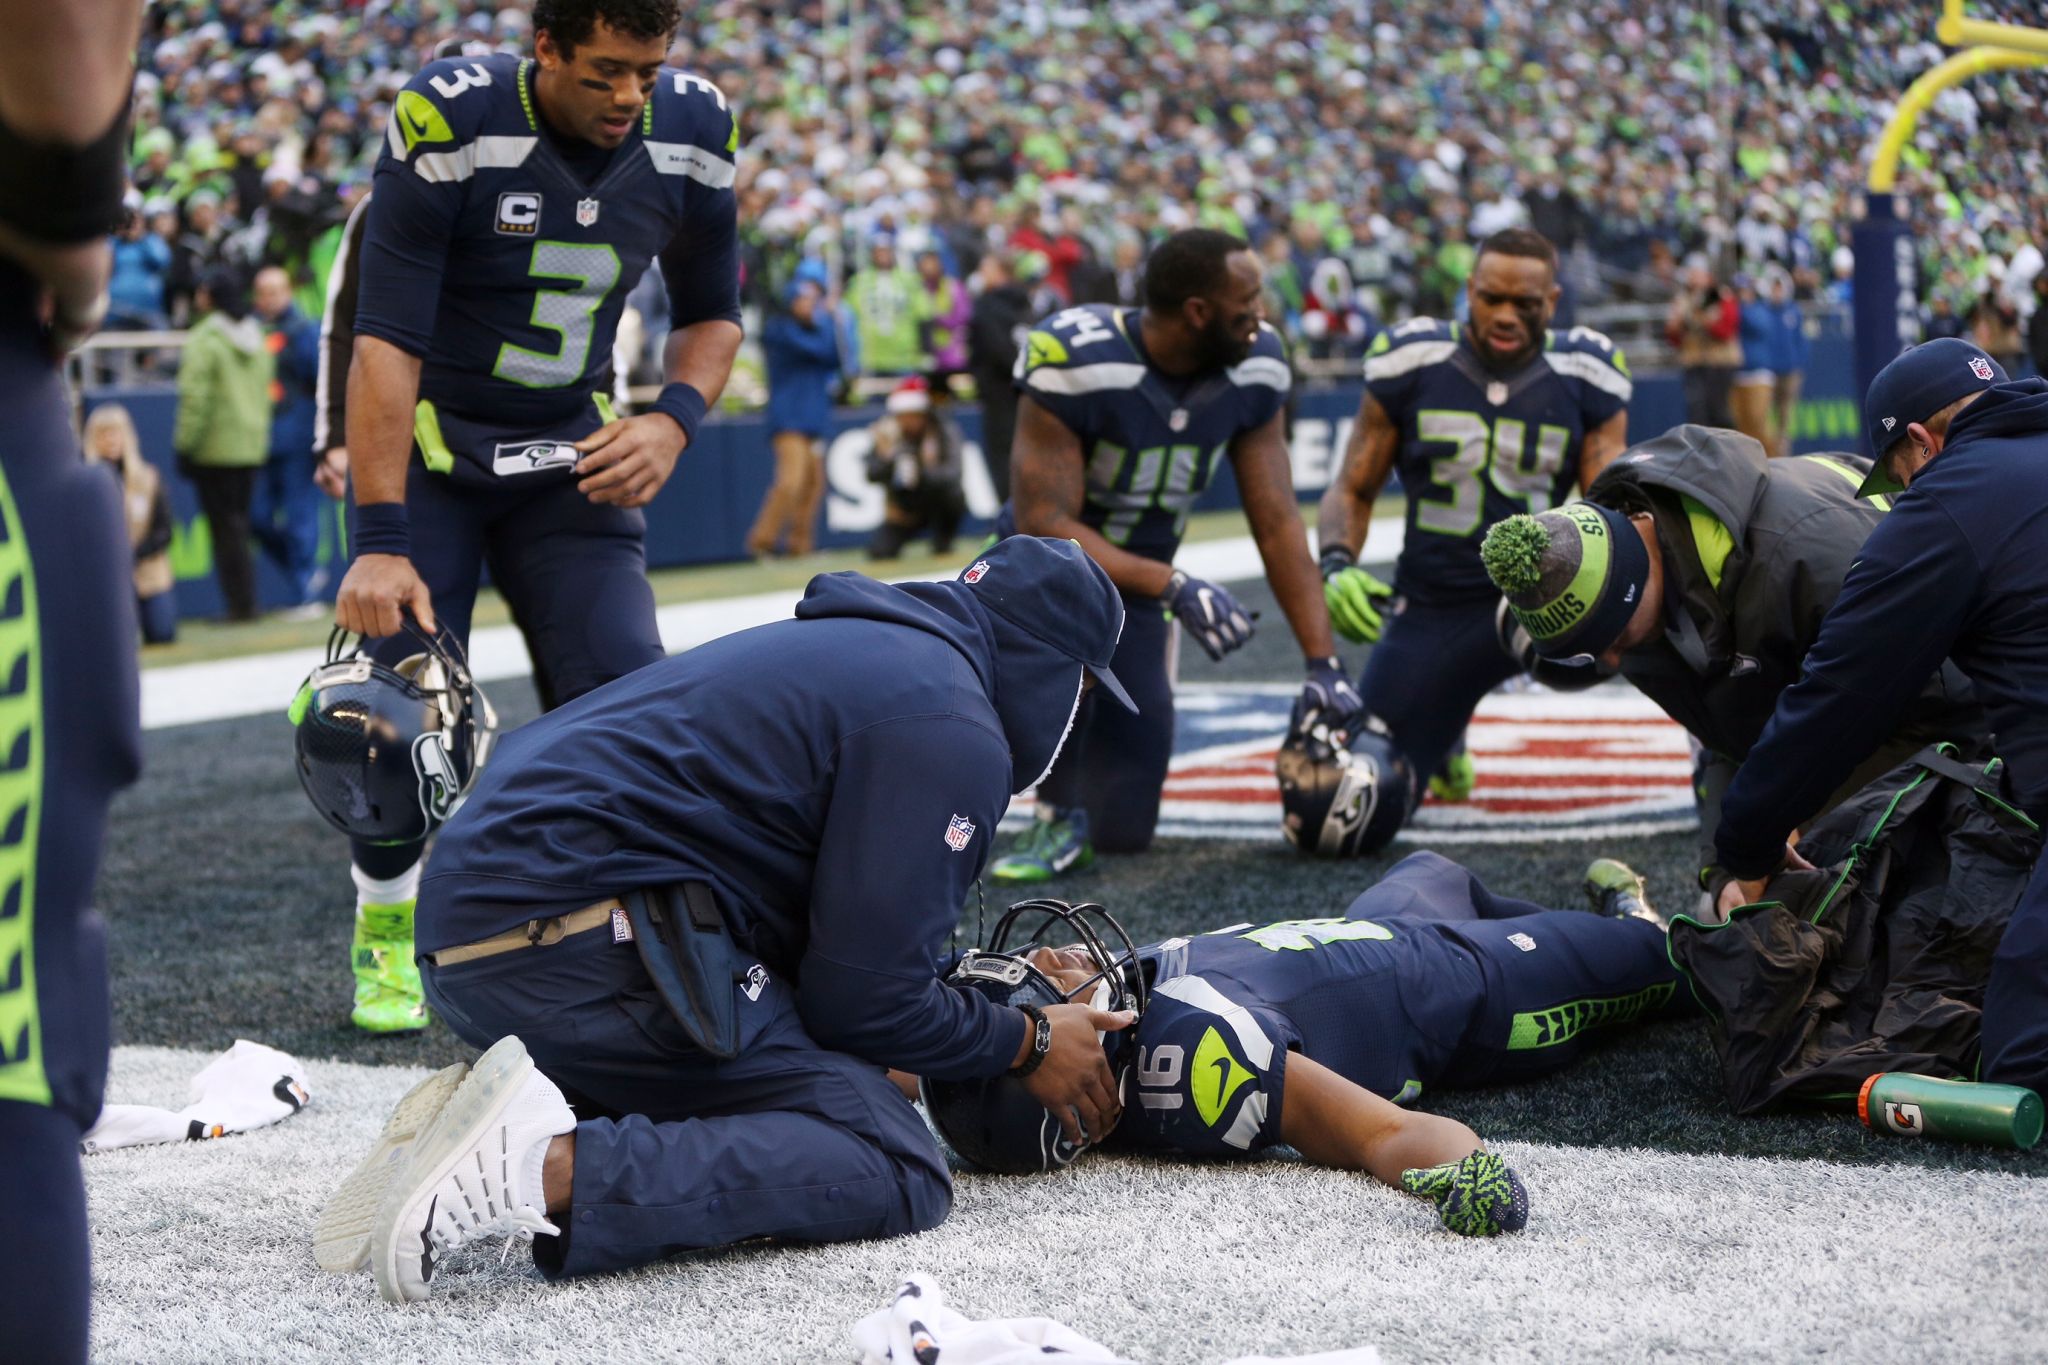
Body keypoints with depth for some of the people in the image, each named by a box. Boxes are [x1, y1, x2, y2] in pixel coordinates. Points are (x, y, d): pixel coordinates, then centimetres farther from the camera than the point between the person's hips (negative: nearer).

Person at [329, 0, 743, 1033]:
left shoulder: (690, 128, -9)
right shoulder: (451, 122, -24)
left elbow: (710, 311, 8)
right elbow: (386, 341, -22)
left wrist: (673, 422, -12)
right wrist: (380, 540, -25)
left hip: (571, 449, 3)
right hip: (430, 442, -3)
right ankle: (386, 930, 13)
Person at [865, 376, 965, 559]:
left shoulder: (944, 429, -17)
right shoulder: (888, 431, -11)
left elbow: (952, 473, -31)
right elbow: (872, 475, -20)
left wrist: (921, 474, -48)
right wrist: (884, 455, -39)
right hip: (905, 510, 2)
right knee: (879, 551, -18)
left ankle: (942, 541, -11)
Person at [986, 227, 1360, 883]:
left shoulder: (1252, 369, -11)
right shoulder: (1075, 361, -28)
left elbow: (1277, 524, -7)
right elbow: (1043, 523, -28)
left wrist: (1323, 663, -12)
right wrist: (1173, 586, -37)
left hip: (1135, 589, 5)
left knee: (1125, 830, -1)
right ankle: (1058, 817, -19)